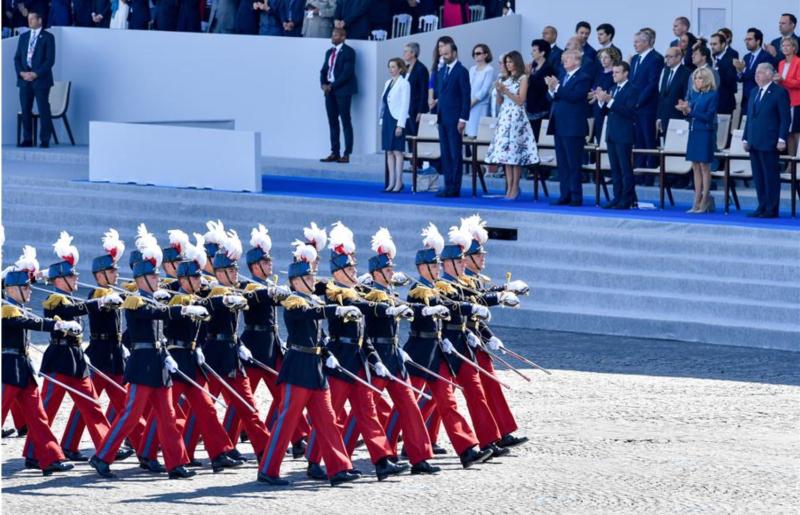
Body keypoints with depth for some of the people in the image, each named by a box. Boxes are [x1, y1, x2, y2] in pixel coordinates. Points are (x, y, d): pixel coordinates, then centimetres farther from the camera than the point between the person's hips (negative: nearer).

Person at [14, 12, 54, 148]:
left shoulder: (48, 37, 0)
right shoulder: (23, 37, 16)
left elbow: (50, 60, -6)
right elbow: (17, 58, 13)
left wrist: (36, 74, -14)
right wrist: (21, 73, -5)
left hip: (40, 79, -5)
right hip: (24, 79, 5)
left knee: (43, 110, -6)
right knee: (25, 110, 2)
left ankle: (45, 140, -4)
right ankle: (27, 139, 6)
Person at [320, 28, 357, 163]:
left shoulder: (348, 52, -7)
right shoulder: (329, 52, 17)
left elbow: (347, 72, -14)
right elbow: (324, 70, 16)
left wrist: (332, 86, -16)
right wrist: (323, 84, -4)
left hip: (343, 91, -7)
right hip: (329, 90, 7)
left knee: (346, 122, -5)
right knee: (332, 122, 7)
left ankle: (347, 154, -6)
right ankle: (334, 153, 10)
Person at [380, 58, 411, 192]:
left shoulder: (404, 84, -8)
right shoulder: (388, 83, 13)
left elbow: (405, 105, -13)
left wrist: (400, 125, -17)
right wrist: (382, 121, 12)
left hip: (397, 120, -7)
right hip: (387, 120, 7)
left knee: (397, 151, -5)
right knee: (389, 152, 7)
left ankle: (398, 183, -2)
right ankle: (391, 182, 11)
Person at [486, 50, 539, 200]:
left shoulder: (523, 78, -2)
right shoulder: (506, 79, 16)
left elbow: (520, 100, -8)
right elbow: (499, 102, 16)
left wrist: (505, 91, -13)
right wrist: (499, 91, -2)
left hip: (516, 118, -6)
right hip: (504, 117, 6)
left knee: (515, 153, -9)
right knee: (505, 151, 1)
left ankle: (515, 188, -6)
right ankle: (509, 188, 3)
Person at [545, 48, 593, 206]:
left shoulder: (583, 78, -8)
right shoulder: (563, 76, 17)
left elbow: (575, 96, -21)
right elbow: (554, 98, 16)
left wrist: (557, 87, -21)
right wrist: (552, 90, -4)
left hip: (573, 127, -8)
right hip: (559, 126, 8)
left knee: (573, 164, -5)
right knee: (562, 164, 9)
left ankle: (576, 197, -2)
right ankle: (565, 195, 14)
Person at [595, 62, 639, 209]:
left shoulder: (632, 89, -7)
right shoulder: (613, 89, 17)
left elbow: (629, 111, -19)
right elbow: (606, 111, 15)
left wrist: (610, 101, -23)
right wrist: (601, 101, -5)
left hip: (624, 135, -8)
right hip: (611, 134, 8)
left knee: (625, 168, -6)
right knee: (615, 169, 9)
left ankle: (627, 200, -5)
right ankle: (617, 198, 13)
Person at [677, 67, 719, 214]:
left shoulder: (712, 95, -8)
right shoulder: (695, 95, 11)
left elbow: (708, 117, -15)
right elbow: (691, 116, 14)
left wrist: (690, 110, -20)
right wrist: (685, 111, -7)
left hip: (705, 134, -7)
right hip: (693, 133, 7)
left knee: (704, 167, -3)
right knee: (696, 167, 8)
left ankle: (705, 203, 1)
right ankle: (697, 202, 11)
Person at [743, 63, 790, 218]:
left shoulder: (779, 93, -5)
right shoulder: (754, 93, 17)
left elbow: (785, 118, -9)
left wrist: (781, 139, -16)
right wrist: (746, 138, 14)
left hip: (769, 144, -7)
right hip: (754, 144, 7)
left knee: (771, 176, -4)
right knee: (758, 177, 8)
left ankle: (772, 210, -1)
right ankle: (762, 207, 13)